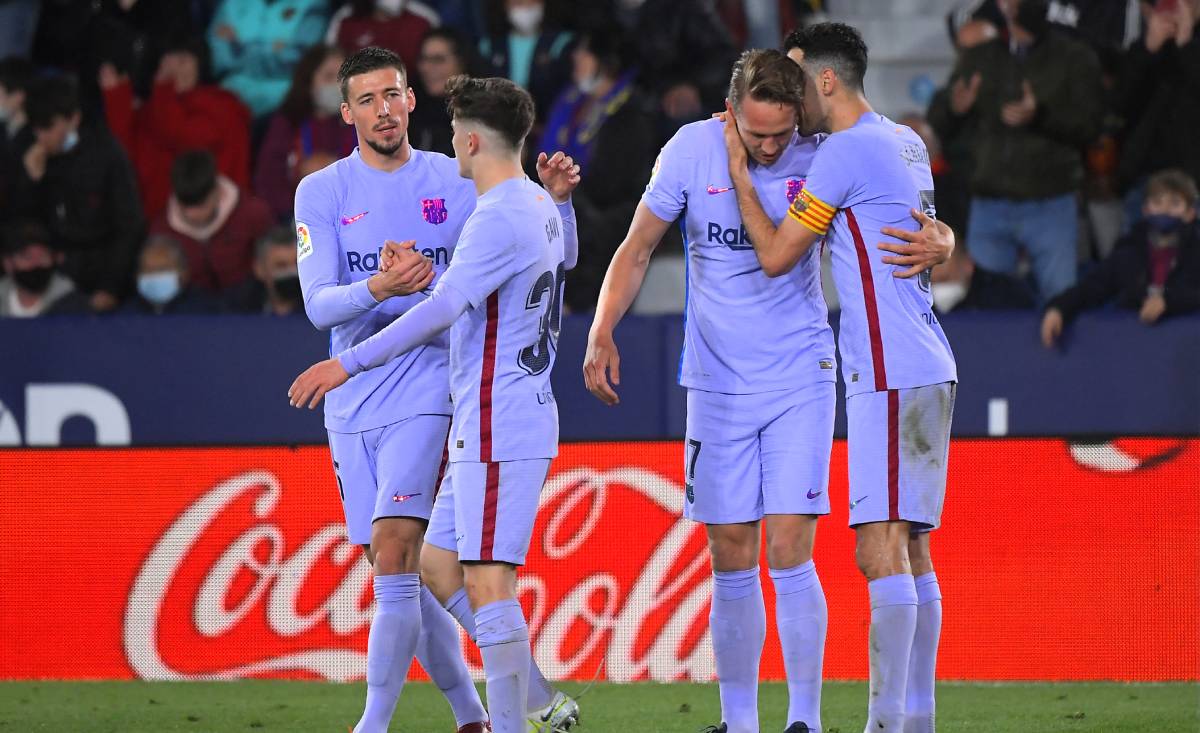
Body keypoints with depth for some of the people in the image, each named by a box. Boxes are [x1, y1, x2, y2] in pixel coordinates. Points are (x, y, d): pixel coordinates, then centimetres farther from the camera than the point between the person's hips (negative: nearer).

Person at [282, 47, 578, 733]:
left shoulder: (458, 183, 3)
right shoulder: (322, 192, 3)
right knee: (401, 573, 6)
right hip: (353, 409, 3)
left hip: (427, 390, -3)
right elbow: (319, 304, -7)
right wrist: (379, 288, -26)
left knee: (394, 552, -18)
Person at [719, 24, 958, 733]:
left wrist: (738, 171, 2)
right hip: (928, 369, 10)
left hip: (890, 375, -10)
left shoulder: (846, 153, -12)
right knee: (911, 549, 10)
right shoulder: (907, 144, 15)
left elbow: (776, 255, -7)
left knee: (882, 550, -13)